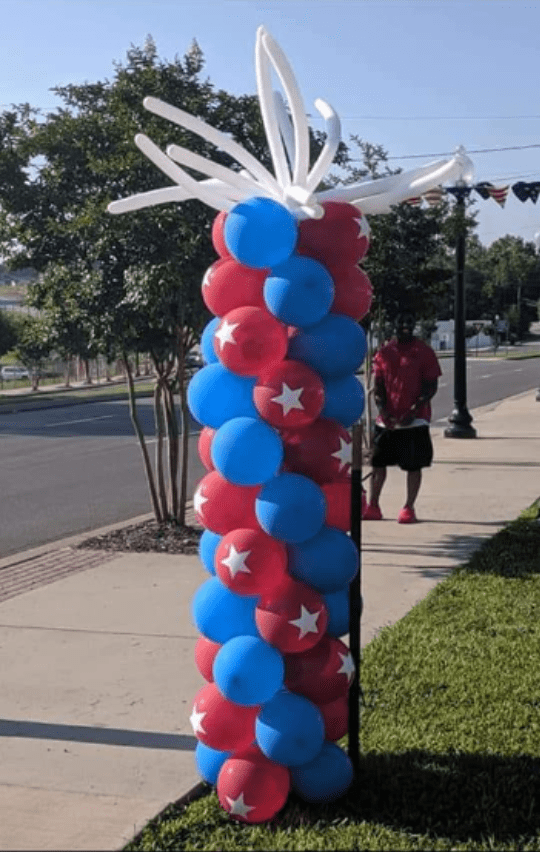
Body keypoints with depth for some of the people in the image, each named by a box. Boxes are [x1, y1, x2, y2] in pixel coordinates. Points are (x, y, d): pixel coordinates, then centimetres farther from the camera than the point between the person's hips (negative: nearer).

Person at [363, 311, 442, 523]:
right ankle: (373, 506, 17)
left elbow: (431, 386, -5)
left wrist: (413, 412, -15)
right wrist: (383, 411, -7)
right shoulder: (384, 352, 8)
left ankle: (409, 508, 10)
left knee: (414, 465, 1)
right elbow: (378, 386, 8)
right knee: (378, 462, 7)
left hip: (414, 420, -3)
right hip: (386, 420, 3)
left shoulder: (424, 352, -2)